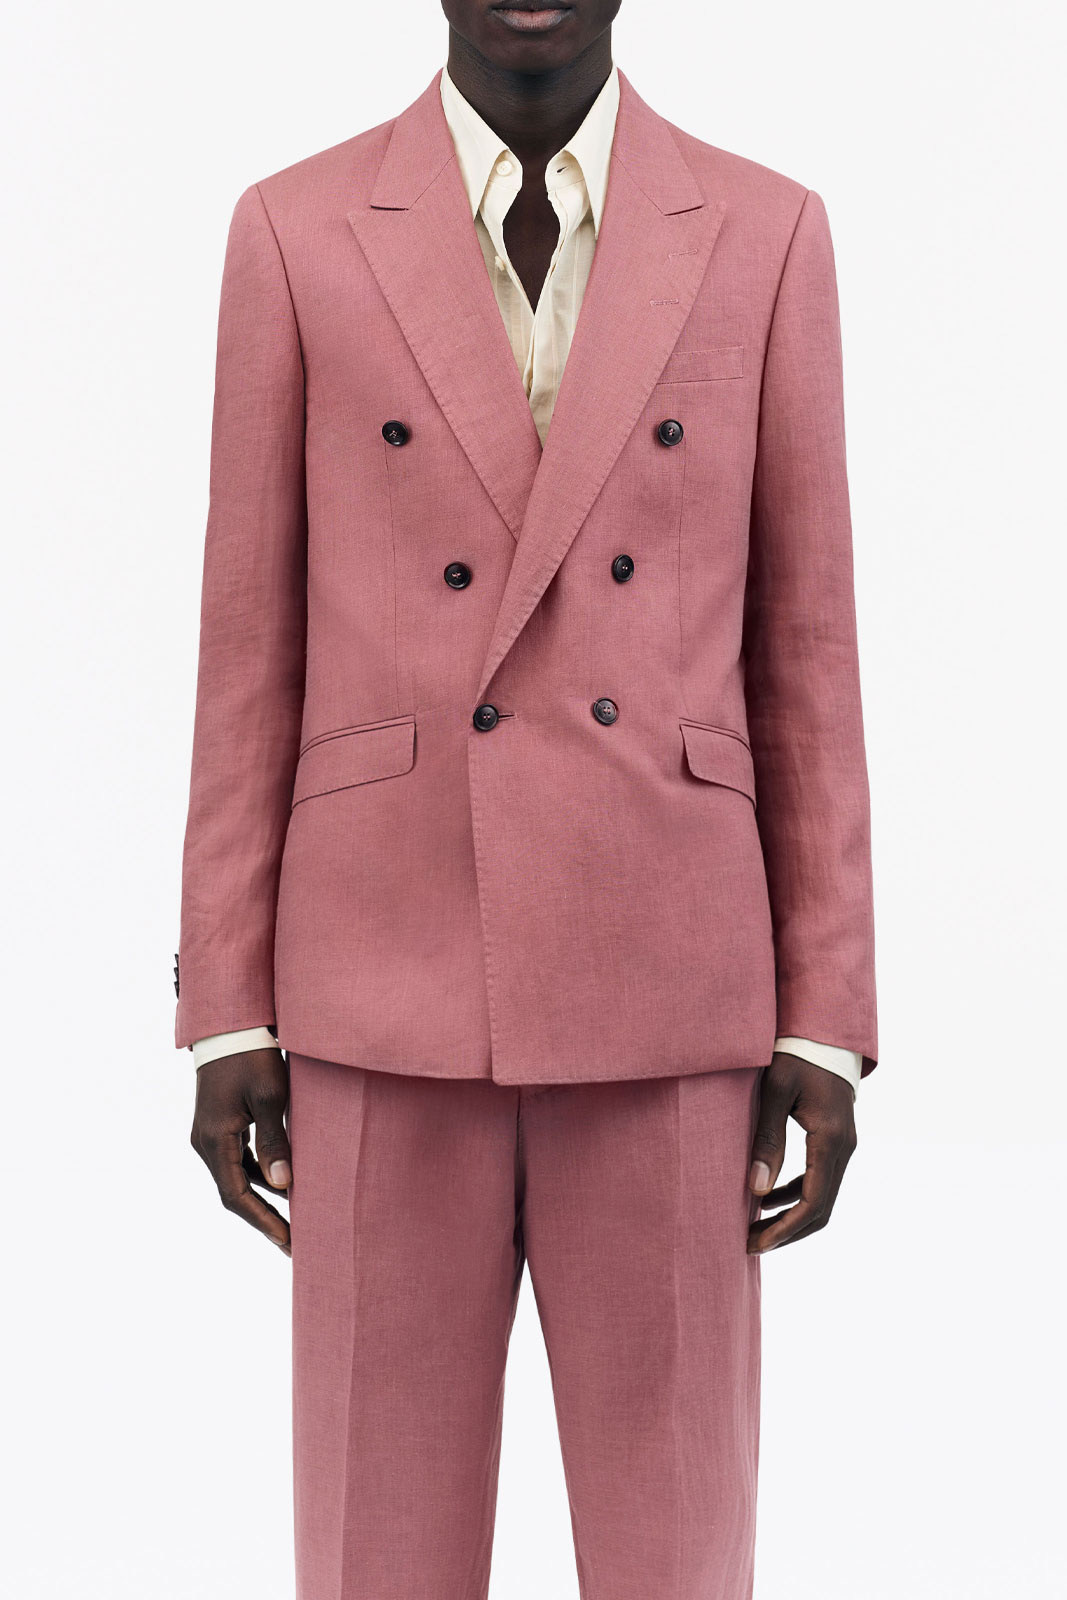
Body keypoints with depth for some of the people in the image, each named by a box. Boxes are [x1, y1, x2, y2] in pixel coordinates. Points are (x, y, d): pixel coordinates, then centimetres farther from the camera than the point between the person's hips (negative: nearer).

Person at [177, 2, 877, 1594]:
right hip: (389, 994, 0)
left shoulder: (765, 234, 4)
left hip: (662, 988, 1)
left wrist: (827, 1029, -1)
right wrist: (225, 1014, 0)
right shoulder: (296, 234, 3)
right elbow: (255, 649, 3)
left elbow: (803, 645, 3)